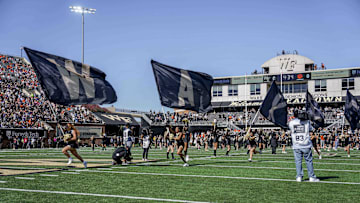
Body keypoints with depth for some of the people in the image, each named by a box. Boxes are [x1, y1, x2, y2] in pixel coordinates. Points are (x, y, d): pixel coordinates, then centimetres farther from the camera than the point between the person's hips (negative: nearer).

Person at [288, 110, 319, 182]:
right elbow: (310, 129, 12)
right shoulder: (306, 122, -3)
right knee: (309, 161, 6)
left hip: (296, 146, 1)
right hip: (306, 146, -1)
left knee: (298, 161, 6)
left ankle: (299, 177, 4)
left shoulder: (291, 123, -2)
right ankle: (312, 177, 9)